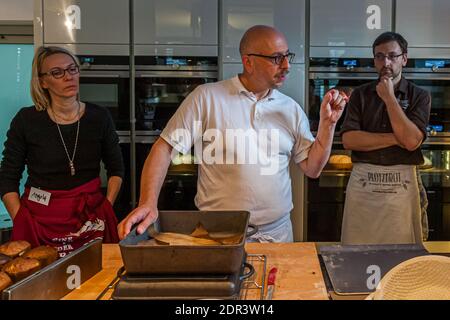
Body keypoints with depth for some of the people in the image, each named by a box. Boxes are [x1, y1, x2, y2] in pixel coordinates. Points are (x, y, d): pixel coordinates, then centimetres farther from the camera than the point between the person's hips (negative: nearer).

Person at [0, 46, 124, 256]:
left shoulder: (99, 117, 1)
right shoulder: (26, 120, -3)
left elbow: (116, 169, 12)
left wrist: (107, 207, 2)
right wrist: (21, 221, -6)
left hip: (90, 217, 2)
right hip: (40, 219, -1)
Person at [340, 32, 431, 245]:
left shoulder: (419, 96, 4)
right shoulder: (360, 94, 6)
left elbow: (412, 141, -12)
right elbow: (348, 139, -7)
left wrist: (389, 97, -9)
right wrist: (396, 139, -12)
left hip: (402, 184, 0)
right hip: (363, 181, 1)